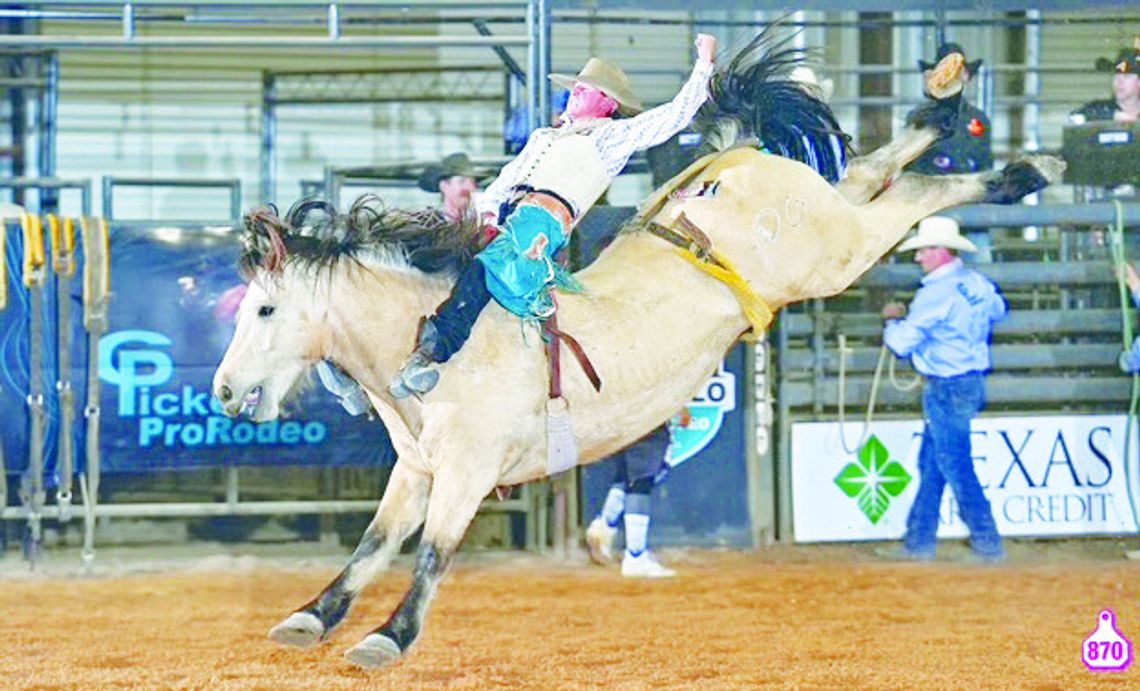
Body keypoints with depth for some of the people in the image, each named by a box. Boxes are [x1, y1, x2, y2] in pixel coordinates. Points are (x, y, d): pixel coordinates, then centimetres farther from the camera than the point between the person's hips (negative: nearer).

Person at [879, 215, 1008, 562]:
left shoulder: (936, 293, -19)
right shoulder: (978, 283, 6)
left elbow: (903, 342, -19)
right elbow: (998, 311, 29)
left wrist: (893, 322, 5)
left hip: (947, 387, -9)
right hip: (972, 383, 9)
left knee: (956, 468, -3)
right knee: (930, 464, 14)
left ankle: (988, 543, -1)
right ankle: (918, 541, 18)